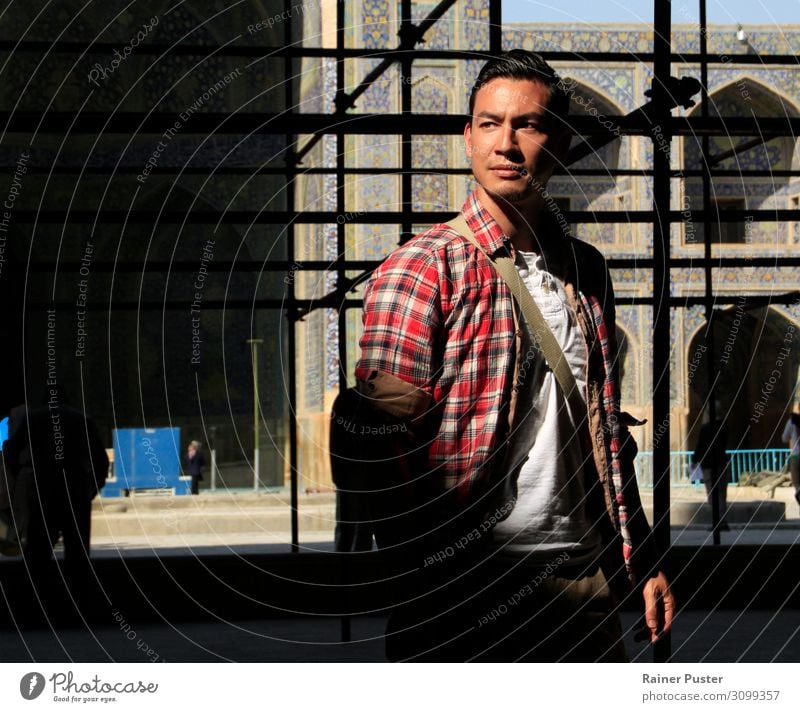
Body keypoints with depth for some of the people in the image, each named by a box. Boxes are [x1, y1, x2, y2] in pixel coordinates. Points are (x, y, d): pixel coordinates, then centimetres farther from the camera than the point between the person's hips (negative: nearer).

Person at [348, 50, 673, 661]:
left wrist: (643, 561, 17)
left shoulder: (586, 271, 13)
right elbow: (385, 444, -12)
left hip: (587, 577, 6)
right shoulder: (420, 268, -6)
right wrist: (431, 598, -19)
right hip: (471, 585, -5)